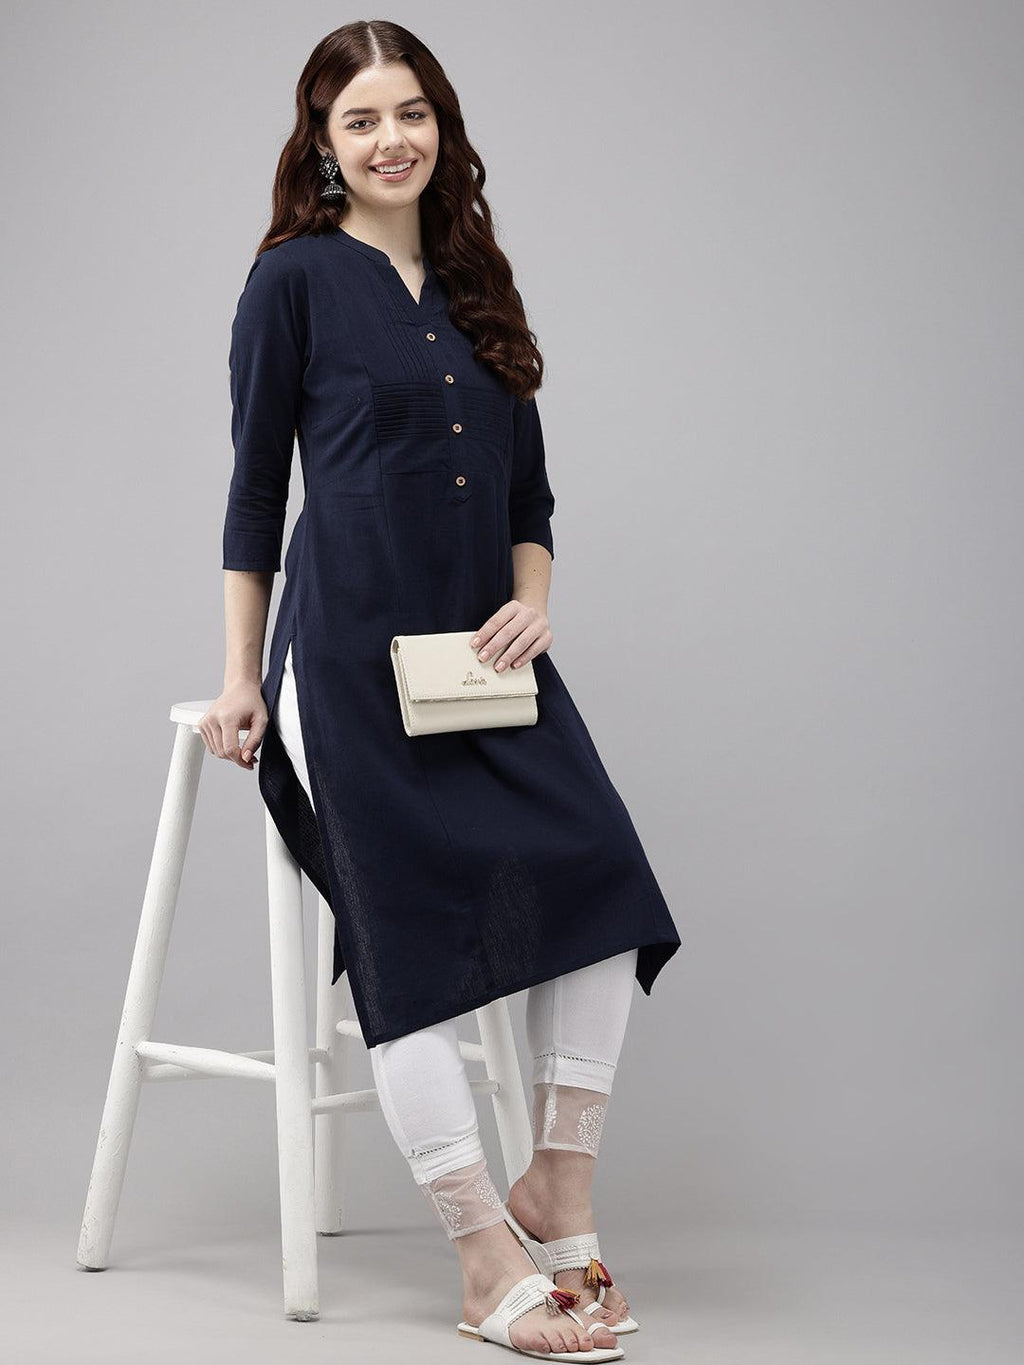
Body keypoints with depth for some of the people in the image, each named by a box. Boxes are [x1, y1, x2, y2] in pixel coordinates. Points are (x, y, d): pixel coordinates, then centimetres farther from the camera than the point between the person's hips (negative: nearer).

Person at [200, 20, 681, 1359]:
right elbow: (256, 487, 2)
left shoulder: (477, 283, 18)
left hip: (483, 646, 5)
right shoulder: (295, 278, 2)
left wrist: (534, 602, 1)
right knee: (415, 931, -9)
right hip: (349, 647, -5)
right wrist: (243, 678, 1)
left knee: (599, 873, -13)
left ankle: (556, 1195, 1)